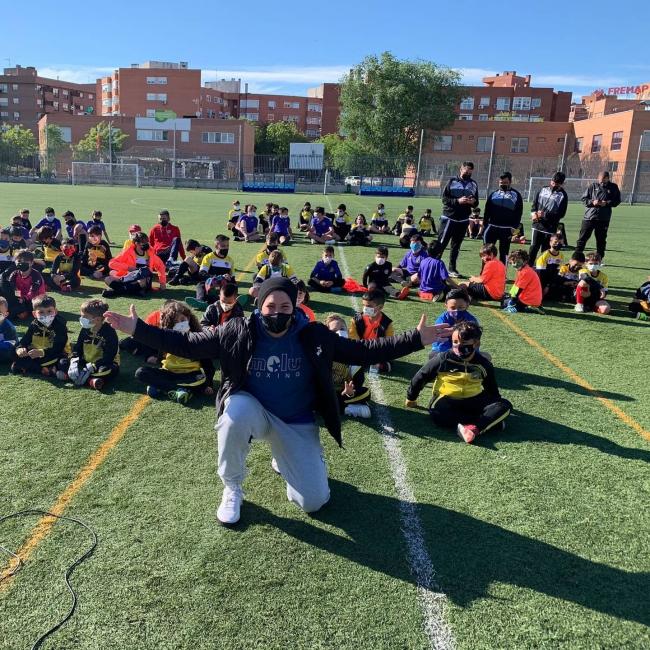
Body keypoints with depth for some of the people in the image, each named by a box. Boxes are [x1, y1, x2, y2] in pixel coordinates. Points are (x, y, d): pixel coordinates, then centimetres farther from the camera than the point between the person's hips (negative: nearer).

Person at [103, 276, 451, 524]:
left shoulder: (314, 336, -14)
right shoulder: (238, 332, -15)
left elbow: (365, 351, -11)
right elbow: (186, 344, -11)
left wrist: (416, 339, -19)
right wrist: (137, 329, -20)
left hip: (297, 423, 1)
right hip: (252, 410, -1)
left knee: (313, 501, -7)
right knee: (235, 410, -38)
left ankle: (284, 459, 29)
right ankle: (232, 490, -10)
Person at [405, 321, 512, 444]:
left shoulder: (484, 364, -4)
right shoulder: (443, 359, -13)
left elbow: (492, 389, 14)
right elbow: (421, 377, -1)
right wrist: (411, 398, 9)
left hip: (474, 400, 3)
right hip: (447, 400, -2)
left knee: (505, 406, -22)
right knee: (437, 415, -38)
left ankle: (474, 428, -44)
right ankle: (491, 421, -31)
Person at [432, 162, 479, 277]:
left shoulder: (473, 184, 10)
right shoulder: (452, 181, -3)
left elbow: (476, 202, 15)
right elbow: (444, 199, -7)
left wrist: (473, 201, -9)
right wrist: (458, 201, -20)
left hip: (463, 220, 4)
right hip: (449, 218, -4)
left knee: (456, 246, 9)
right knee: (441, 243, -6)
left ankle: (452, 269, 16)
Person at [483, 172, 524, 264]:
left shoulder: (516, 195, 2)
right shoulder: (493, 194, 10)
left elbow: (518, 213, -2)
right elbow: (487, 211, 11)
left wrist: (514, 228, -10)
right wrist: (485, 225, 3)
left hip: (507, 229, -2)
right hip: (492, 226, 2)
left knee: (504, 253, 5)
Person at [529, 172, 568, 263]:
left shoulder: (562, 195, -2)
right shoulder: (543, 189, 9)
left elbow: (561, 213, -7)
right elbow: (534, 202, 13)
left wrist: (545, 215, -18)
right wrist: (533, 212, -8)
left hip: (550, 227, -2)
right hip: (537, 224, 2)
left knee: (545, 250, 3)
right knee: (534, 246, -4)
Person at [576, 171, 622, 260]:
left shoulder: (613, 187, 5)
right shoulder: (593, 186, 3)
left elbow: (617, 200, 7)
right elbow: (584, 198, 5)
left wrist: (607, 203, -11)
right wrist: (592, 202, -14)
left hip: (604, 219, 1)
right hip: (589, 216, 0)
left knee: (601, 239, 7)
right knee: (583, 237, 0)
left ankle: (599, 258, 17)